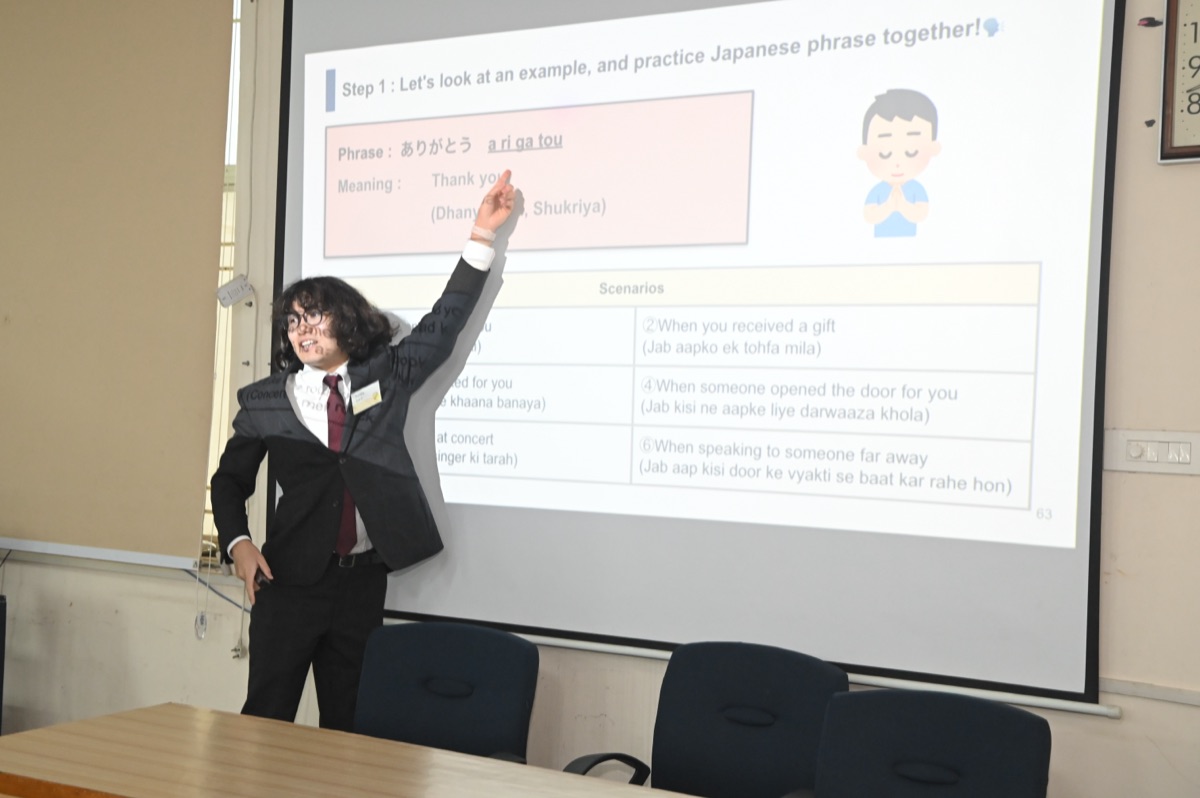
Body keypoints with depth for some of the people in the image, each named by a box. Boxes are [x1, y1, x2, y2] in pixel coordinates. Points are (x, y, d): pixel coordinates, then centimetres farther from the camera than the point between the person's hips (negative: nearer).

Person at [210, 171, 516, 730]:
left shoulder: (386, 376, 6)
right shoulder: (265, 401, 5)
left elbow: (445, 320, 4)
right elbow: (230, 479, 12)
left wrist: (482, 235, -1)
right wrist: (237, 542, -6)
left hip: (364, 579, 1)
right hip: (290, 579, -1)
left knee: (345, 724, 10)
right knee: (266, 716, -3)